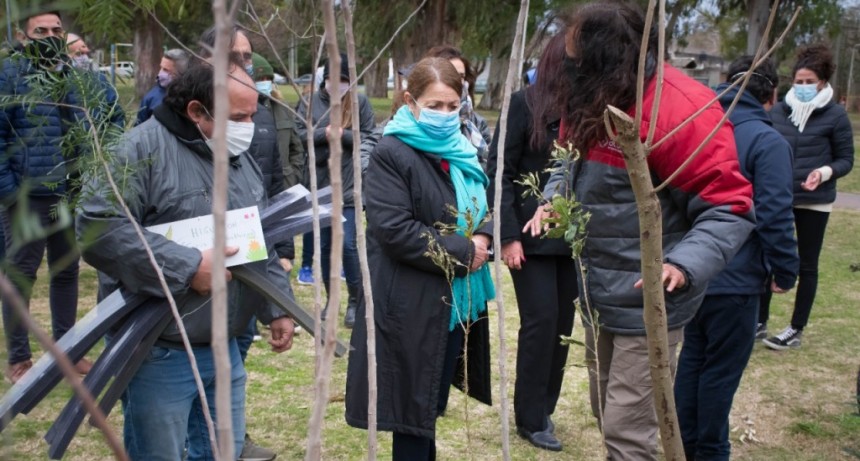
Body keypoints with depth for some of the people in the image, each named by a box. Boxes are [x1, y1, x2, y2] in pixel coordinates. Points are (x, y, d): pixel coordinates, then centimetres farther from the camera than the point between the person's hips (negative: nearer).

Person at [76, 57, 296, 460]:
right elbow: (97, 227, -27)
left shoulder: (239, 157, 11)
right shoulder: (144, 149, -16)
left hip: (224, 347, 8)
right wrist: (186, 268, -25)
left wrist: (277, 309, 12)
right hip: (158, 352, -7)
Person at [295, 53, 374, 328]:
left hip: (349, 184, -3)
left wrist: (342, 134, -16)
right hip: (318, 184, 3)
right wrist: (325, 133, -17)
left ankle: (356, 299, 9)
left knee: (347, 243, -8)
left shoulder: (360, 102, 0)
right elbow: (298, 135, -5)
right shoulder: (310, 102, 4)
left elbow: (369, 138, -4)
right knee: (323, 244, 10)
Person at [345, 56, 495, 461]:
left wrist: (483, 238, -4)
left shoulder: (462, 150, 12)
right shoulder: (391, 154, -13)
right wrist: (463, 251, -17)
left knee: (433, 400, 18)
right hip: (414, 304, -7)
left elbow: (485, 206, 19)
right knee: (415, 406, 3)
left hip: (458, 297, 7)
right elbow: (394, 230, -21)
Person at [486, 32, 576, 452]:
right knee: (540, 322, -2)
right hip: (532, 236, -4)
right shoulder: (524, 104, -7)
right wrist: (507, 235, -12)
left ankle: (544, 407, 24)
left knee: (563, 323, 9)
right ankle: (531, 418, 12)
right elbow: (500, 173, -7)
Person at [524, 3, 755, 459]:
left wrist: (684, 266, -37)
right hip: (597, 292, 9)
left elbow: (730, 207, -24)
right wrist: (554, 196, -4)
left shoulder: (680, 107, -25)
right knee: (607, 413, 22)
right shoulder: (589, 101, 1)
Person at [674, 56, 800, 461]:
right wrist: (786, 271, -7)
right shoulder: (768, 142, -15)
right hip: (735, 279, -6)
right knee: (721, 371, 6)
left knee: (691, 359, 17)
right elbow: (775, 217, -20)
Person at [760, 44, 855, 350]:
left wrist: (825, 172, -21)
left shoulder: (835, 115, -6)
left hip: (814, 202, -3)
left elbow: (846, 159, -2)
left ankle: (796, 330, 15)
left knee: (806, 265, 7)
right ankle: (760, 321, 19)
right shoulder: (778, 111, 4)